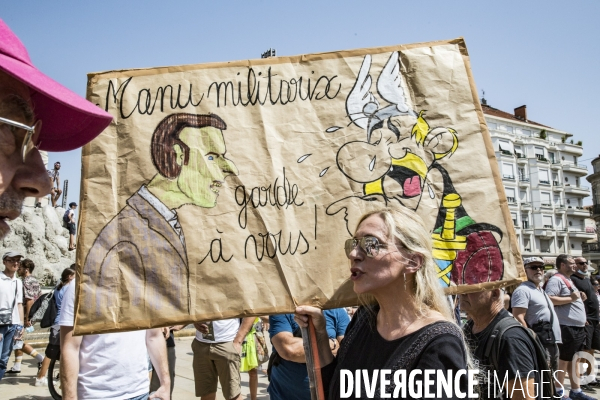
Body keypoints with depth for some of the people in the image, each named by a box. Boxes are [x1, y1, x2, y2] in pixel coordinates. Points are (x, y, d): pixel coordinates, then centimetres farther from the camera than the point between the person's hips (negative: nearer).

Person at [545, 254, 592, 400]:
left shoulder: (569, 280, 18)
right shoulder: (556, 280, -13)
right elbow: (549, 299, -25)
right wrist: (571, 298, -21)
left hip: (578, 327, 9)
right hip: (567, 327, -9)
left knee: (573, 359, 16)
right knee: (564, 360, 0)